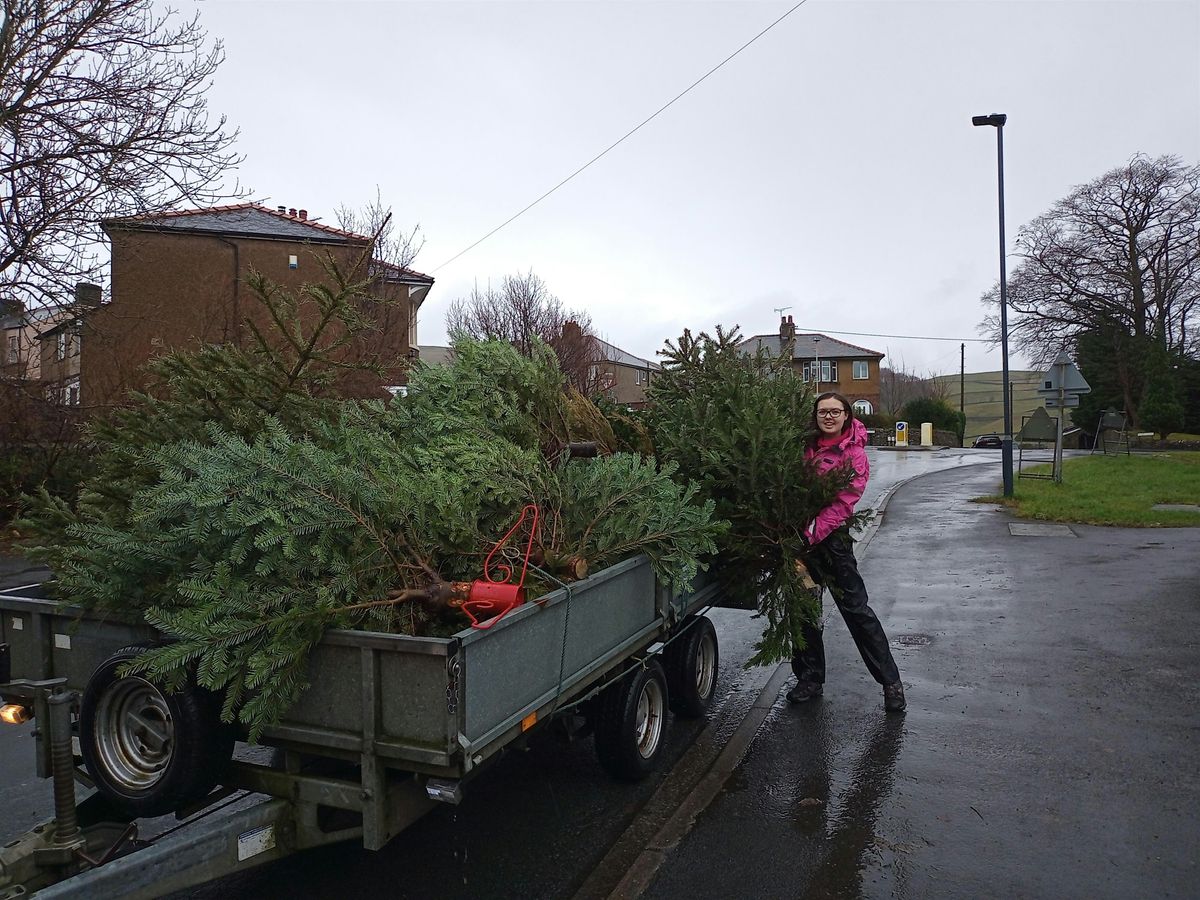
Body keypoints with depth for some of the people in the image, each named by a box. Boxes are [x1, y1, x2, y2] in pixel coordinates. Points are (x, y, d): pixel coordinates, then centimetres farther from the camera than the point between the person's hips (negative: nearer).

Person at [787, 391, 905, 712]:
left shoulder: (854, 454, -7)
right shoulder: (808, 446, 8)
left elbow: (843, 503, -16)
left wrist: (809, 536, -24)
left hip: (831, 538, -5)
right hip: (800, 536, 5)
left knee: (856, 608, -1)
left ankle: (890, 681, 12)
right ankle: (810, 678, 26)